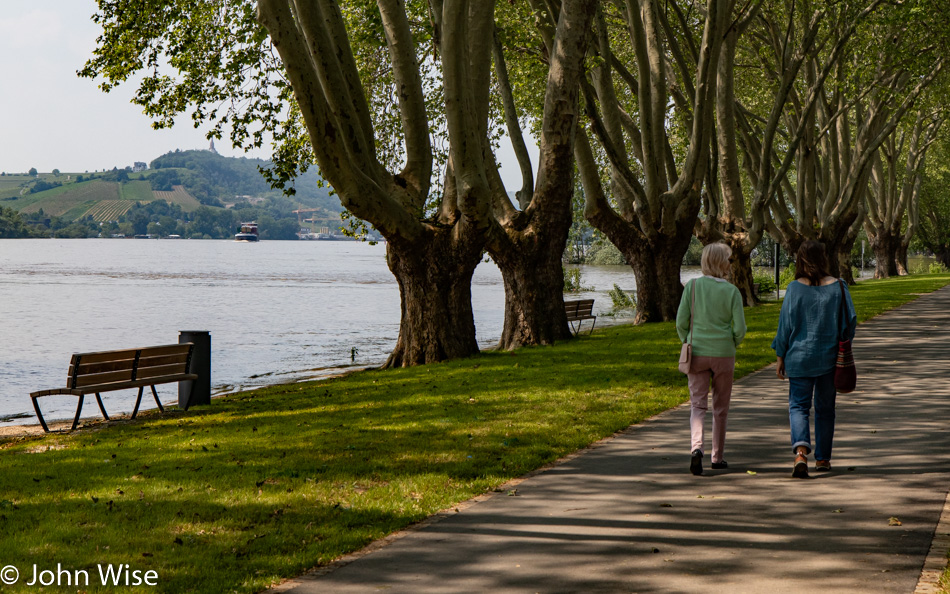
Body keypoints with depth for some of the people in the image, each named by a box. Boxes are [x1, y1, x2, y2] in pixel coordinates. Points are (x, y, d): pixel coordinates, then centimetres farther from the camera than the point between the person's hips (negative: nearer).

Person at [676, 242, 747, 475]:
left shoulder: (692, 286, -5)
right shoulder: (732, 291, -8)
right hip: (723, 355, -1)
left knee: (698, 405, 2)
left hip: (697, 354, 1)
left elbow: (681, 322, -4)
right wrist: (730, 346, 11)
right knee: (721, 407, 13)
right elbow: (740, 328, -8)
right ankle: (717, 456, 21)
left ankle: (696, 447, -22)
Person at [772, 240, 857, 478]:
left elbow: (785, 325, -5)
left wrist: (780, 358, 3)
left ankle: (801, 450, -21)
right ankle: (822, 459, 22)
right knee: (825, 408, 15)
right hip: (829, 358, 2)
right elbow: (851, 319, 0)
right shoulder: (838, 287, -4)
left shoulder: (795, 288, -9)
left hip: (800, 357, -2)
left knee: (798, 406, 3)